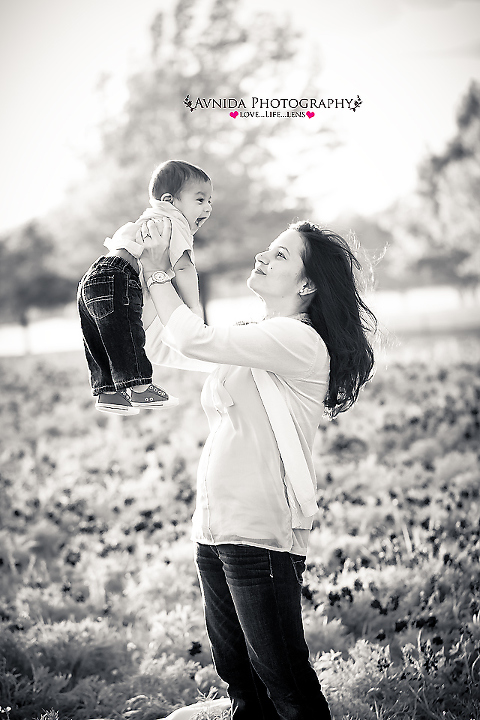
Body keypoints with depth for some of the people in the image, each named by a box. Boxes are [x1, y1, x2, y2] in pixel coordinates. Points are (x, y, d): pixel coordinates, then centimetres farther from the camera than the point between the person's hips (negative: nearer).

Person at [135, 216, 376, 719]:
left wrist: (160, 272, -6)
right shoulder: (252, 342, 16)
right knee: (239, 678, 14)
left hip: (260, 533, -9)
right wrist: (145, 272, 11)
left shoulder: (300, 341, -11)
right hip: (212, 530, 9)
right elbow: (161, 348, 22)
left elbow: (194, 340, -18)